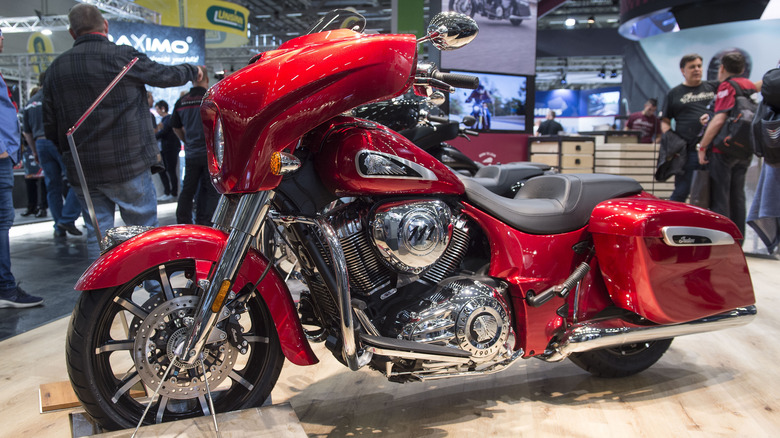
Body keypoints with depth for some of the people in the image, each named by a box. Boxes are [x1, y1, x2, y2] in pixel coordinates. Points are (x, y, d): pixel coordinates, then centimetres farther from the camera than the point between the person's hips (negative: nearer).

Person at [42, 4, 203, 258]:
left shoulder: (55, 69, 6)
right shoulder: (123, 56, -9)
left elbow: (50, 128, 8)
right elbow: (167, 75, 5)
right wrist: (193, 71, 24)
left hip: (83, 170, 4)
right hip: (129, 165, -4)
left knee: (96, 233, 11)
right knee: (144, 230, 6)